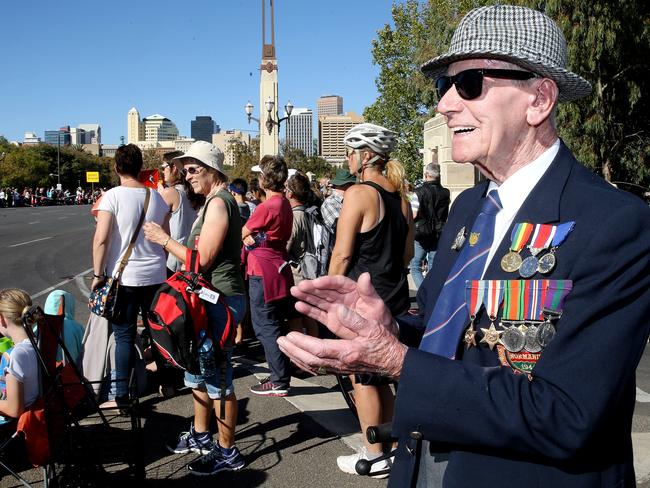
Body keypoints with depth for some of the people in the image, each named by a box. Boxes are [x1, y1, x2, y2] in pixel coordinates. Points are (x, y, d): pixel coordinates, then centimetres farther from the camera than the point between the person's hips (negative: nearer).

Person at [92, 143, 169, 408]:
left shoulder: (112, 196, -10)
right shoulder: (157, 197, 4)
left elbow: (101, 239, -15)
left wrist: (98, 273, -6)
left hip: (124, 277, -4)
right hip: (156, 275, 4)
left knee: (124, 335, 2)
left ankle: (121, 395, 4)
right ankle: (165, 380, 28)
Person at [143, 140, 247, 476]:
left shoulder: (218, 202, -16)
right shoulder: (213, 201, 17)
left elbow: (202, 260, -19)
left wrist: (164, 239, -11)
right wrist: (167, 241, 11)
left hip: (221, 300, -11)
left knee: (217, 378, -2)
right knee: (197, 368, 20)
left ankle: (227, 452, 11)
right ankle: (200, 435, 36)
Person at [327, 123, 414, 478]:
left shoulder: (359, 193, -14)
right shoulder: (400, 197, 8)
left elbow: (342, 254, -15)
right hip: (395, 298, 8)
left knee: (362, 379, 5)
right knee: (381, 378, 18)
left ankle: (373, 457, 15)